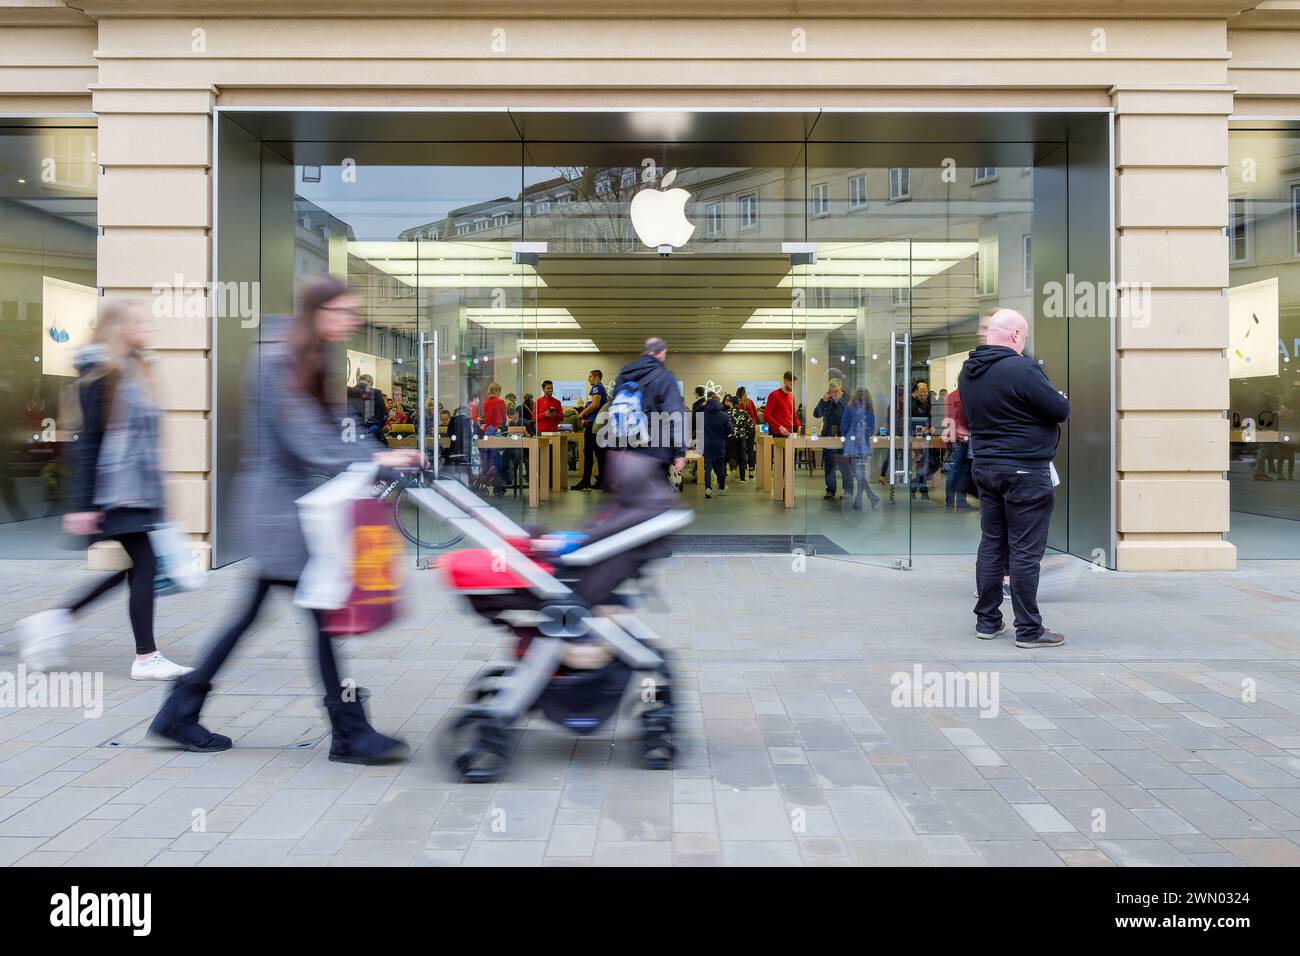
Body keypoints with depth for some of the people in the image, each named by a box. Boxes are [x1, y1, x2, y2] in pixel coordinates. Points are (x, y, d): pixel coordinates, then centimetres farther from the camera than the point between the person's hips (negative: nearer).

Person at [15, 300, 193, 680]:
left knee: (132, 567, 12)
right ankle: (146, 658, 4)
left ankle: (54, 619, 24)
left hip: (139, 488, 9)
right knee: (144, 565, -5)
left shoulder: (136, 369, 15)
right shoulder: (100, 373, -10)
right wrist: (82, 504, -16)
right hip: (115, 489, -9)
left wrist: (155, 492, 19)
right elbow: (87, 440, -14)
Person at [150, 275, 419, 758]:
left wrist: (382, 455, 0)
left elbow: (331, 431, 13)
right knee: (325, 613, -6)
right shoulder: (276, 363, -14)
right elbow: (306, 441, -21)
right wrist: (375, 459, -24)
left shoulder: (309, 364, 15)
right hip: (280, 505, -10)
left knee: (253, 612, 14)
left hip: (287, 504, 10)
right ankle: (351, 734, 1)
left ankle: (179, 713, 25)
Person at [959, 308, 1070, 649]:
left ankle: (987, 620, 20)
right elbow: (1061, 410, -13)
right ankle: (1029, 630, 5)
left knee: (991, 544, 14)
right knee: (1025, 551, -2)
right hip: (1025, 470, -8)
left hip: (985, 466, 8)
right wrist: (1061, 400, 10)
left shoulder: (968, 372, 8)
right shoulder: (1021, 369, -18)